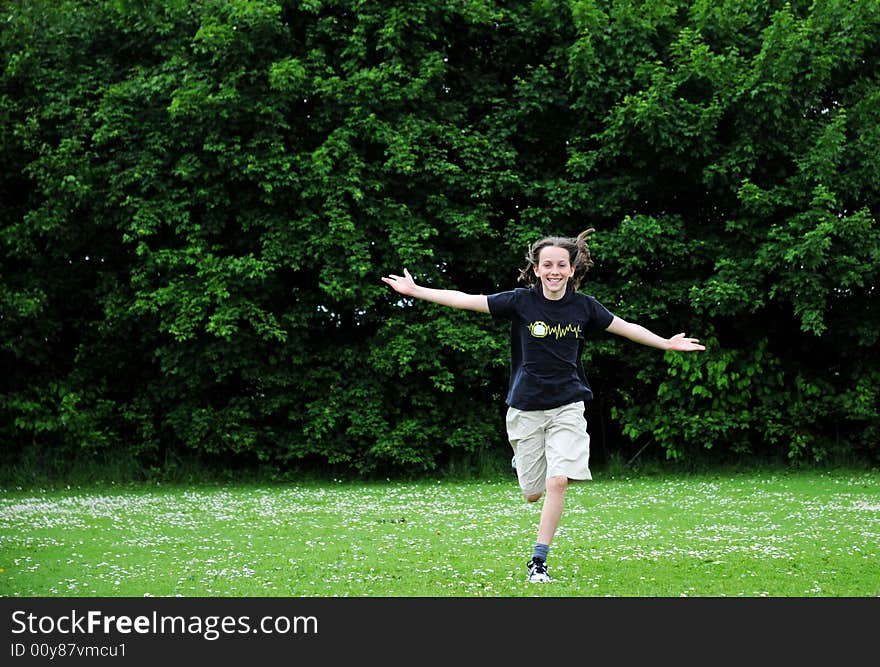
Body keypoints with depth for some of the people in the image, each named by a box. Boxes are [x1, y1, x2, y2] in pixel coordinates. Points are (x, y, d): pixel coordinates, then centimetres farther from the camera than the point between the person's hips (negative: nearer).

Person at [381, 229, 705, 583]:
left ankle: (538, 562, -5)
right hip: (526, 407, 0)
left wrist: (667, 343, 16)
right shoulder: (521, 301, -6)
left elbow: (626, 327, 13)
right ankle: (521, 462, 44)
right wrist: (414, 290, -10)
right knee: (533, 494, 5)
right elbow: (465, 300, -6)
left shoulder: (584, 306, -1)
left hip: (568, 405, 0)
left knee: (557, 482, -16)